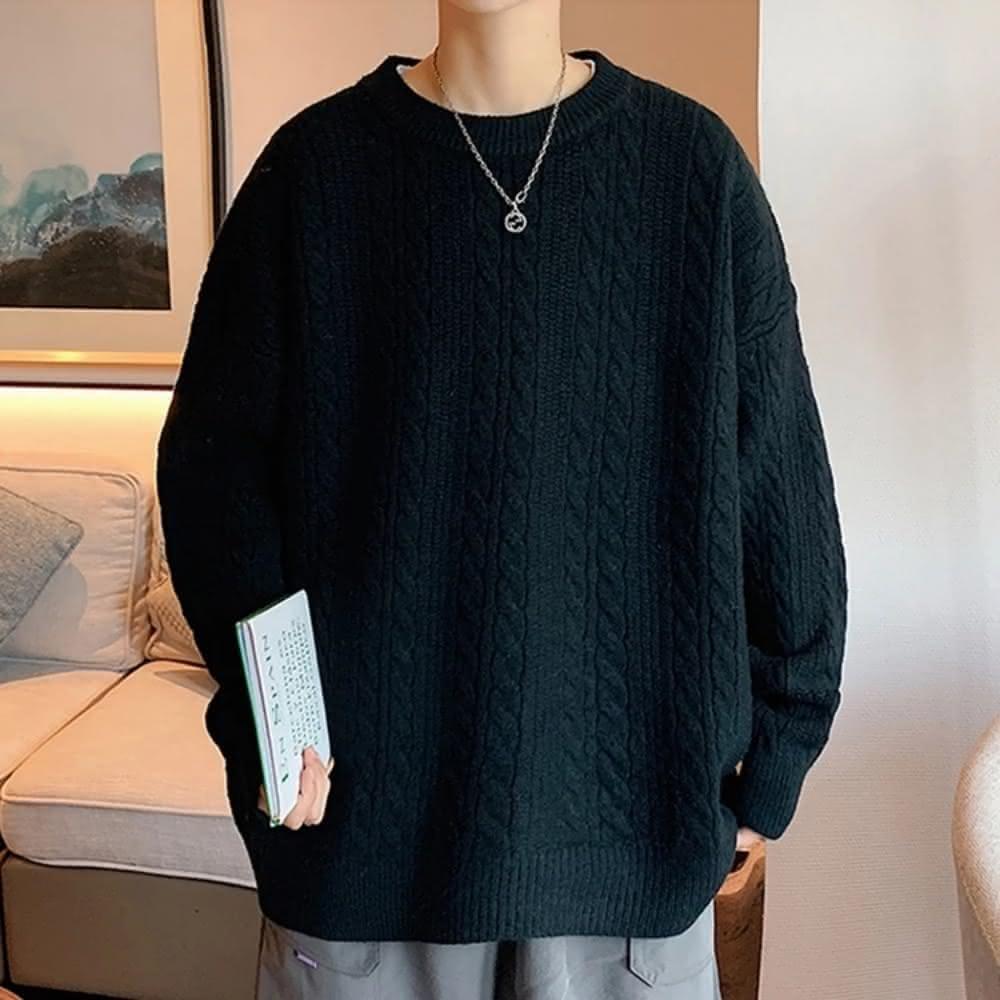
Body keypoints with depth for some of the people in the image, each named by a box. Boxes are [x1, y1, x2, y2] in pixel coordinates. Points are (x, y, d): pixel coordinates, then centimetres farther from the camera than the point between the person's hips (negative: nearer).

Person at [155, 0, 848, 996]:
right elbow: (214, 457, 0)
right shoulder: (315, 165, -2)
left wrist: (774, 752, 2)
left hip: (629, 786, 1)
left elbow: (783, 479, 0)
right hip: (368, 783, 0)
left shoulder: (694, 161, -3)